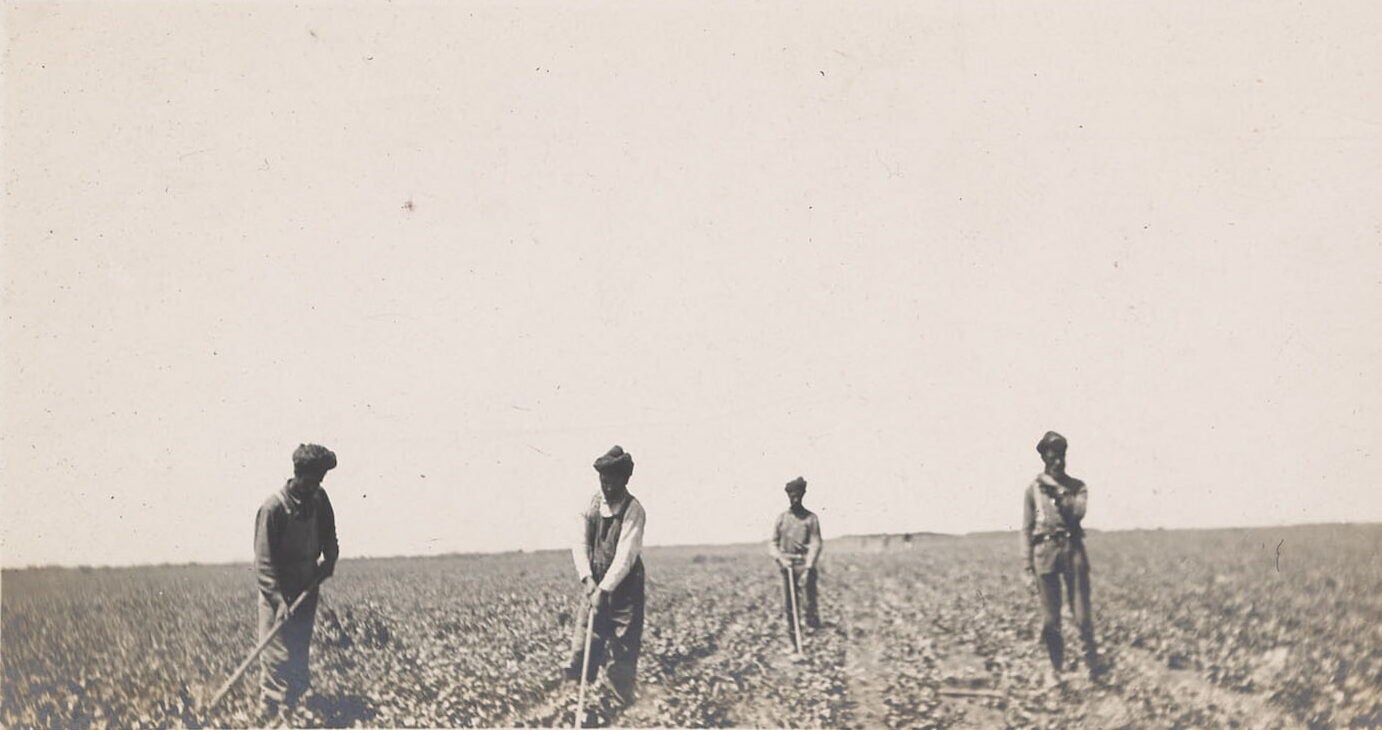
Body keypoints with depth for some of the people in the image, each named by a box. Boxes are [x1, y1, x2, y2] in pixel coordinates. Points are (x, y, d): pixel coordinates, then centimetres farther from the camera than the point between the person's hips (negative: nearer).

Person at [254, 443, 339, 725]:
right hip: (279, 595, -6)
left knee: (298, 656, 10)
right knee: (279, 657, -6)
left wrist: (329, 559, -3)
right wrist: (279, 600, -26)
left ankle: (285, 711, 21)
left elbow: (328, 535, 17)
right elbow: (264, 561, -18)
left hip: (307, 591, 6)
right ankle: (269, 715, 3)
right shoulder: (274, 507, -18)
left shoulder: (319, 499, 1)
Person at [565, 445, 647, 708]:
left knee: (622, 653, -2)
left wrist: (604, 589, -26)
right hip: (594, 585, 5)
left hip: (624, 589, -4)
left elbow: (625, 556, -21)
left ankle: (623, 706, 7)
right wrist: (587, 578, -15)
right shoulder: (592, 504, 1)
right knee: (581, 648, 2)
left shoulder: (634, 511, -14)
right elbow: (580, 543, 0)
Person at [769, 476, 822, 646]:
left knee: (808, 605, -11)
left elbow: (815, 544, -6)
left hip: (805, 566, -3)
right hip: (787, 567, 3)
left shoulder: (811, 518, 2)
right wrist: (780, 559, -9)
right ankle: (794, 643, 12)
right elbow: (772, 543, 10)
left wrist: (808, 568, -17)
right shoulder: (781, 519, 11)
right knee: (788, 607, 4)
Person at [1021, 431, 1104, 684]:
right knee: (1050, 618, 0)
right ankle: (1055, 668, 11)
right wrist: (1028, 567, 5)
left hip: (1073, 548, 0)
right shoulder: (1033, 488, 11)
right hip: (1045, 550, 0)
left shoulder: (1077, 486, 14)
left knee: (1082, 611, -6)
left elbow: (1078, 511, -6)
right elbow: (1027, 529, 10)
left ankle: (1092, 661, 7)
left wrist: (1058, 493, -9)